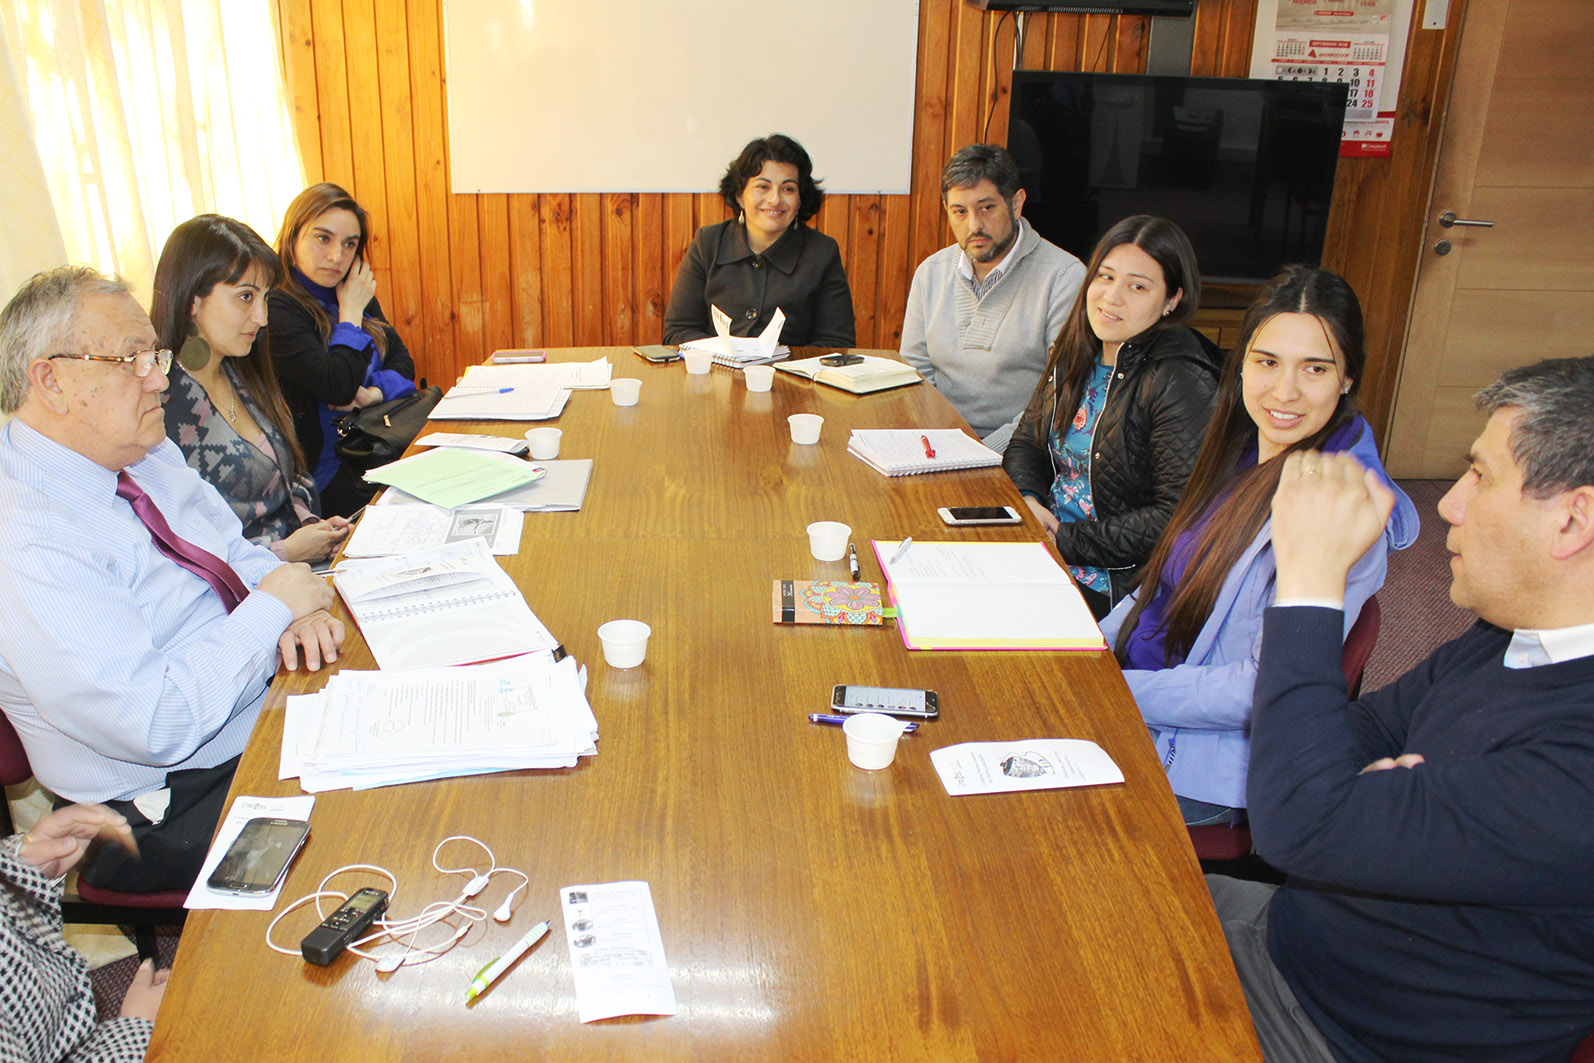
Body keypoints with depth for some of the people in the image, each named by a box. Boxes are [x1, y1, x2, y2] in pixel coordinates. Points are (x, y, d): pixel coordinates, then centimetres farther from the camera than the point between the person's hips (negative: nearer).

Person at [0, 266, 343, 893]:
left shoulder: (147, 456, 4)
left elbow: (237, 553, 14)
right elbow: (161, 725, -28)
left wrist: (297, 609, -8)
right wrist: (271, 609, -19)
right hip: (169, 813, -8)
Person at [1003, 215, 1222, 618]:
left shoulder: (1182, 383, -16)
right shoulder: (1076, 354, 8)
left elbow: (1178, 517, -20)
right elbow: (1026, 443, 16)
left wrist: (1066, 540, -18)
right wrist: (1027, 502, -6)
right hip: (1047, 541, 7)